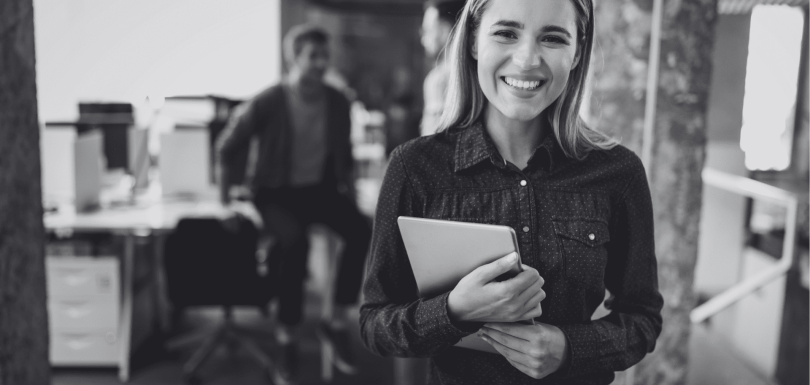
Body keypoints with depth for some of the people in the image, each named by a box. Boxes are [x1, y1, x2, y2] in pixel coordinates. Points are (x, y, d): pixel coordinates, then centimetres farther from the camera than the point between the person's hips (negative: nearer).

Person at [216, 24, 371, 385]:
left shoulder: (337, 102, 0)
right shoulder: (268, 102, -13)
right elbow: (228, 146, -1)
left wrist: (346, 182, 9)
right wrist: (227, 192, 2)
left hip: (320, 188, 4)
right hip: (277, 191, -4)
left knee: (361, 230, -25)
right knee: (295, 242, -35)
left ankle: (337, 322, -8)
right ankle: (287, 339, -15)